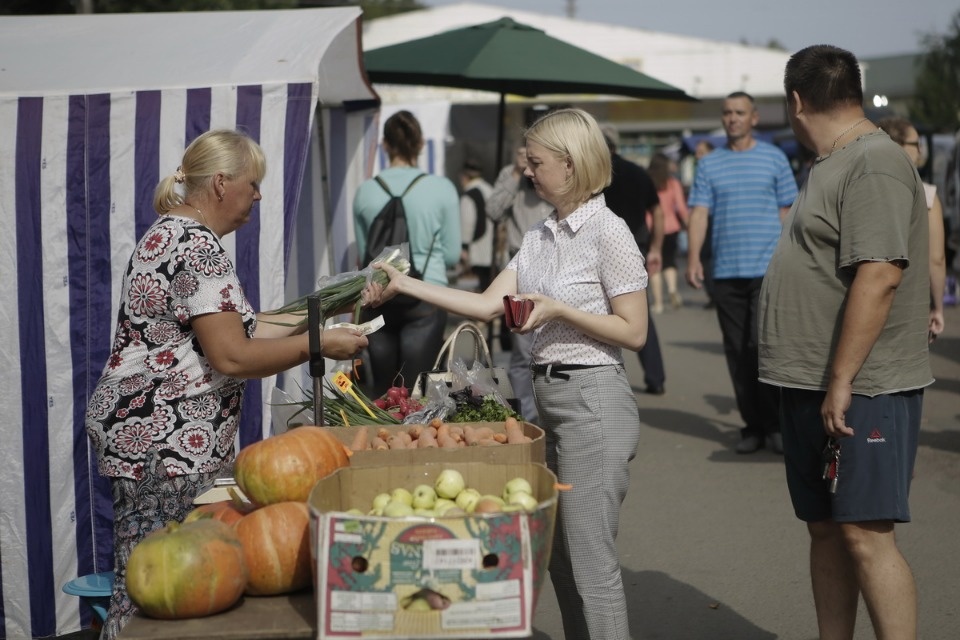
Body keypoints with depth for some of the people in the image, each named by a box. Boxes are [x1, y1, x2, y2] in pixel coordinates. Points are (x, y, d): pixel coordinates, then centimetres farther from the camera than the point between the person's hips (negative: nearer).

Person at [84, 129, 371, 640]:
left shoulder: (169, 234, 18)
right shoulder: (198, 247, -14)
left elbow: (217, 328, 20)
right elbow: (231, 357, -18)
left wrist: (302, 325, 17)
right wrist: (318, 345, -9)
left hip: (133, 426, 10)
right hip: (164, 445, -10)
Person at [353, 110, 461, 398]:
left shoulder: (366, 191, 0)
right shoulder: (441, 189, -6)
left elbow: (363, 252, 9)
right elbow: (452, 255, 0)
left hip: (379, 296, 2)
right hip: (425, 297, -2)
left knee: (382, 388, 12)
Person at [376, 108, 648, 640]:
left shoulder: (608, 232, -11)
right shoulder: (538, 237, 12)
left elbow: (633, 332, -12)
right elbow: (488, 304, 7)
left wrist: (558, 309, -19)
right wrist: (404, 285, 4)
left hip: (593, 400, -8)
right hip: (547, 396, 8)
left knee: (590, 560, -5)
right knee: (559, 557, 12)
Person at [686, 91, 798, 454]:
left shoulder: (774, 159, 6)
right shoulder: (709, 165, 10)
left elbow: (786, 212, 8)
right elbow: (699, 212, 3)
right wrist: (693, 257, -9)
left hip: (767, 269, -3)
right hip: (726, 271, 3)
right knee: (737, 351, 5)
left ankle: (776, 424, 0)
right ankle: (752, 426, 14)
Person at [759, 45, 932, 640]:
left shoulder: (874, 165, -15)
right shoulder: (833, 165, 17)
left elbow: (878, 276, -24)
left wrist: (842, 381, -24)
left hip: (861, 390, -10)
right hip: (816, 387, 10)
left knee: (865, 534, -10)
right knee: (826, 529, 13)